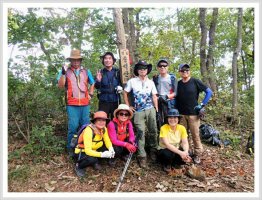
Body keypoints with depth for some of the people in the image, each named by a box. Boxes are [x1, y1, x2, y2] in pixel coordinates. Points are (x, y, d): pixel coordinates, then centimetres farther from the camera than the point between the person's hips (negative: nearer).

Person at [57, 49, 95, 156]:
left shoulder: (86, 71, 14)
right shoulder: (65, 71, 5)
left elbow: (92, 83, 24)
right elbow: (60, 85, -5)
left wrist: (90, 94, 10)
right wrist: (63, 73, -18)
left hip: (85, 104, 3)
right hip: (72, 104, -3)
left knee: (86, 125, 7)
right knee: (73, 126, -7)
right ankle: (70, 147, 10)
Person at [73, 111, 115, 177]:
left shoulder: (104, 129, -10)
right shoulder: (88, 130, -31)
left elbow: (107, 142, -4)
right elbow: (88, 151, -35)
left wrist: (111, 149, -26)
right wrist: (102, 154, -46)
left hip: (94, 150, 7)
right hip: (81, 153, -6)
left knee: (109, 151, -13)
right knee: (91, 159, -37)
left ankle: (95, 162, 10)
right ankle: (79, 167, -4)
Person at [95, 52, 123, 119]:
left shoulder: (117, 72, 4)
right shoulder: (100, 72, 4)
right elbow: (96, 87, -1)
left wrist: (120, 87, -12)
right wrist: (98, 81, -22)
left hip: (115, 101, 1)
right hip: (104, 102, 0)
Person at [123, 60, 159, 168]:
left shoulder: (151, 82, 8)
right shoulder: (132, 81, 2)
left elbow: (154, 97, 8)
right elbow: (125, 93, 7)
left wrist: (157, 109, 3)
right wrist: (128, 106, 3)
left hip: (150, 110, 2)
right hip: (138, 111, -2)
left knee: (153, 131, 7)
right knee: (141, 132, -4)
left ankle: (153, 151, 28)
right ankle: (142, 156, 4)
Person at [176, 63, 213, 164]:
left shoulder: (195, 81, -5)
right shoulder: (178, 84, 6)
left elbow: (209, 92, -3)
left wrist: (202, 104, -8)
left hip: (193, 114, -3)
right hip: (181, 114, 4)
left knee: (195, 135, 3)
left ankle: (197, 154, 18)